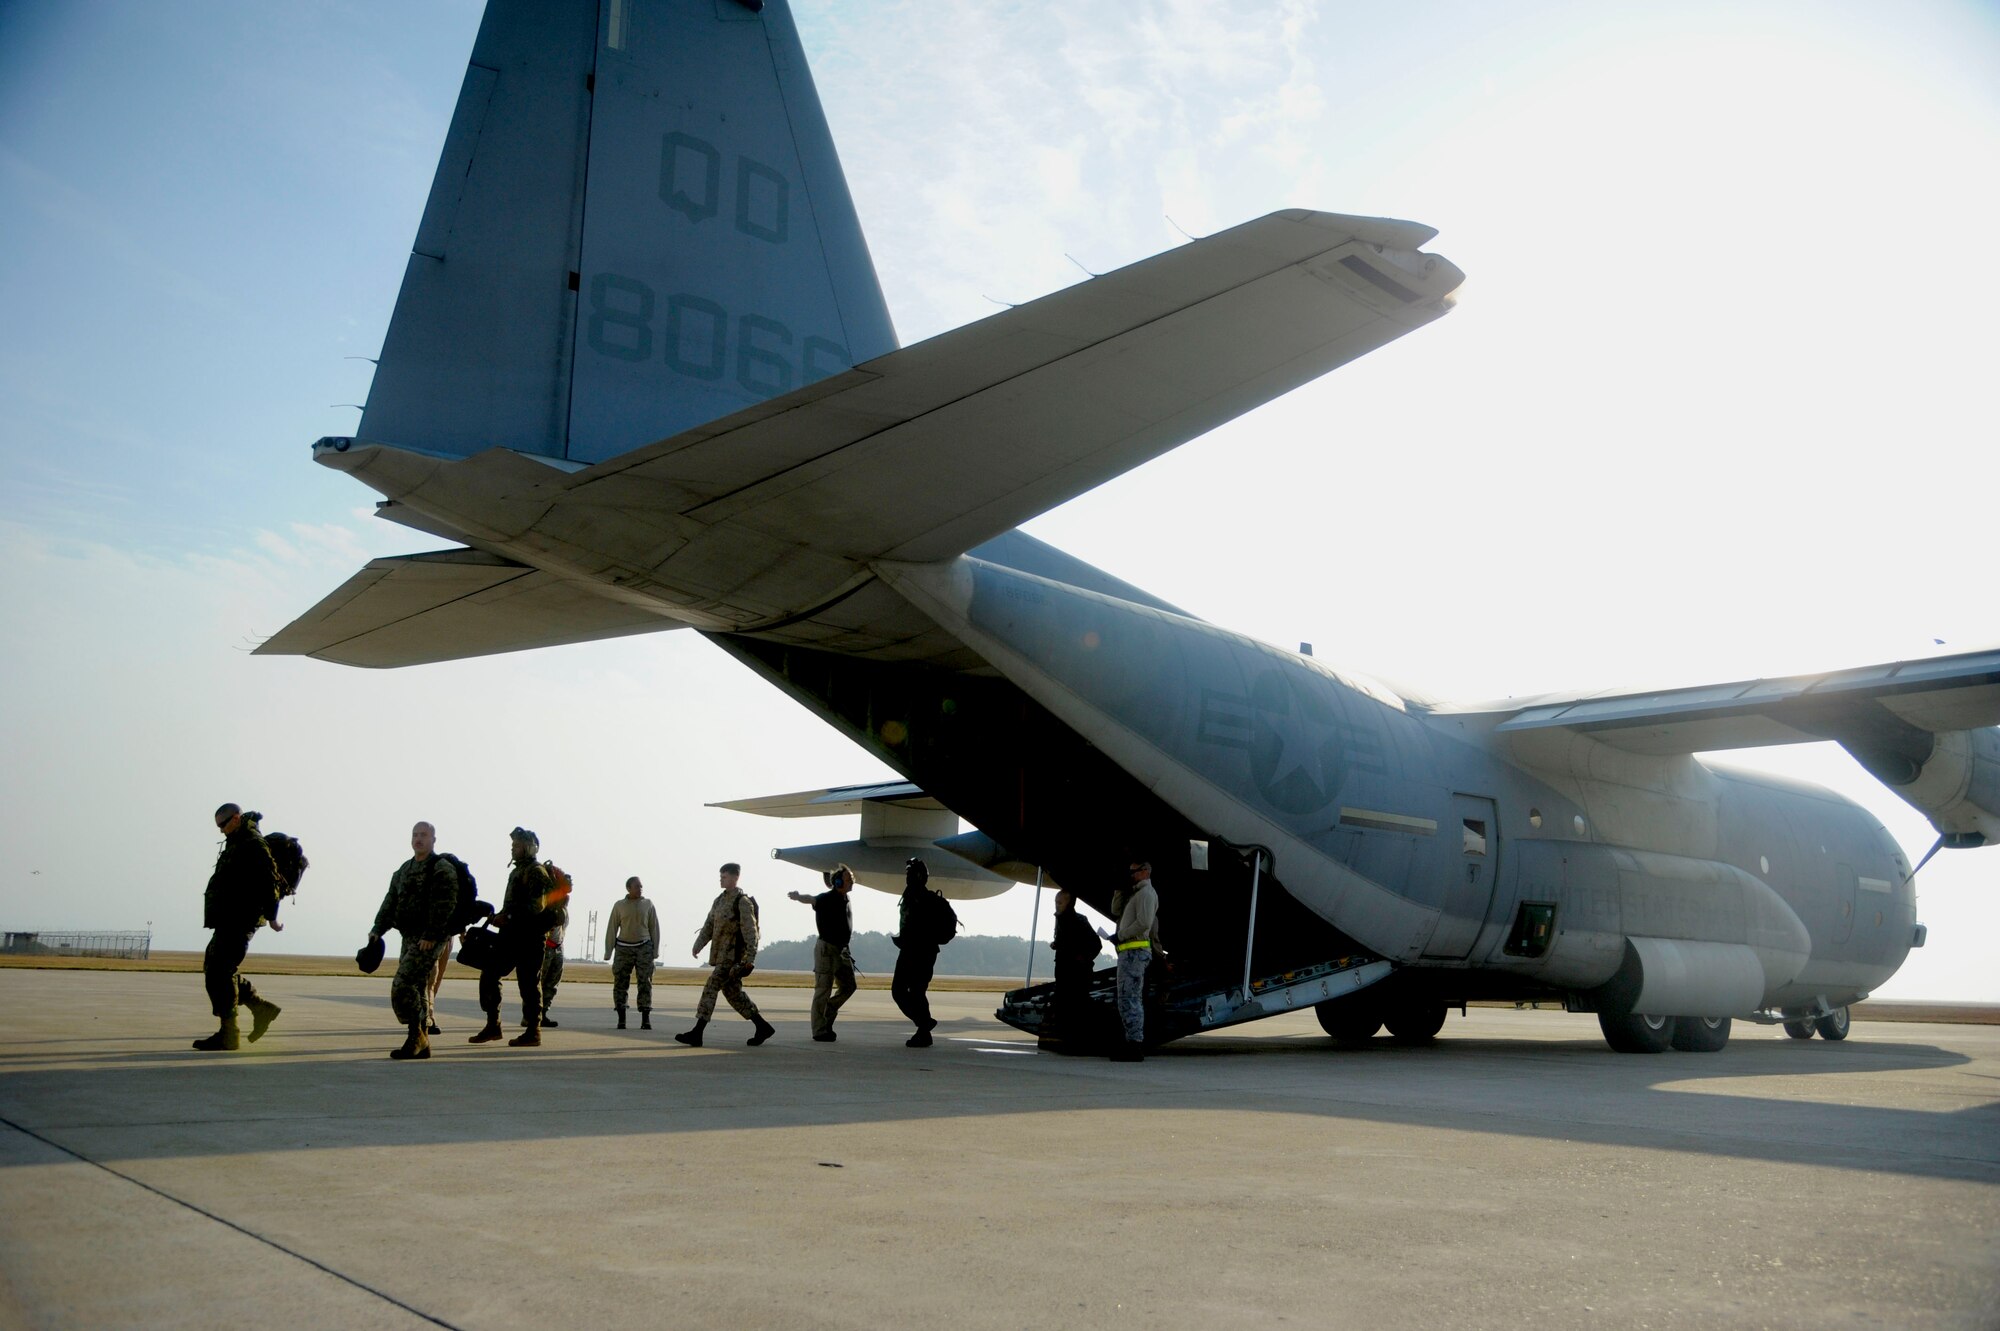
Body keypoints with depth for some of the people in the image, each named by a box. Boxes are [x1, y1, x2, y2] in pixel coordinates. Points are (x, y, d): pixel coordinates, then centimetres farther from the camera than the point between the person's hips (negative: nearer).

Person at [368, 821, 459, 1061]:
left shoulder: (442, 869, -9)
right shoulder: (403, 870, 18)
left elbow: (444, 906, -18)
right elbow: (390, 902, 18)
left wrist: (431, 936, -25)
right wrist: (378, 929, 6)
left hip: (429, 939, -8)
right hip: (409, 937, 8)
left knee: (402, 985, -17)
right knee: (417, 989, 10)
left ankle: (416, 1035, -7)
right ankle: (421, 1043, 16)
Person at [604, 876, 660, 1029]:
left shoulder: (648, 905, 5)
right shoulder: (619, 906, 3)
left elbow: (654, 928, 7)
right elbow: (612, 929, 5)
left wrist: (655, 950, 2)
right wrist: (608, 952, 1)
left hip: (644, 948, 0)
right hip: (623, 948, 0)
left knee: (645, 983, -5)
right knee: (620, 983, -2)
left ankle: (646, 1020, -4)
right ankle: (621, 1019, 4)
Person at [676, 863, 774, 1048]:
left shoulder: (743, 902, -11)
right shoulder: (720, 899, 15)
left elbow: (750, 932, -15)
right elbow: (709, 925, 13)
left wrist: (750, 959, -20)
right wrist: (698, 945, -2)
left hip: (733, 956, -9)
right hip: (721, 956, 9)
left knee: (711, 988, -12)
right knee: (733, 992, 12)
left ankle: (697, 1033, -11)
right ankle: (763, 1027, 20)